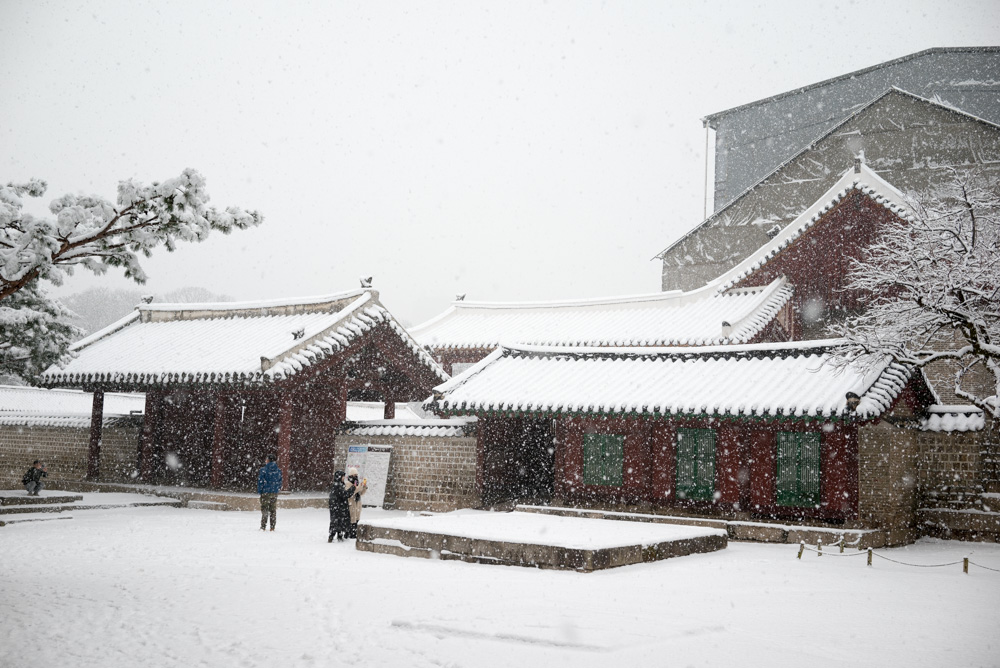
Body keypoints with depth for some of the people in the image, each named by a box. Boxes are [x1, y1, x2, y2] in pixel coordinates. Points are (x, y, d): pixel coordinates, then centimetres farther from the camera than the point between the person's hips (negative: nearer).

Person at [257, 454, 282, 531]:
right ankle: (272, 527, 9)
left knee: (264, 509, 2)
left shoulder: (263, 470, -9)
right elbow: (280, 482, 9)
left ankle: (263, 526, -2)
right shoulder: (278, 471, 3)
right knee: (273, 510, 9)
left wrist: (259, 491, 0)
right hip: (274, 493, 4)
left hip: (265, 492, -4)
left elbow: (260, 481, -8)